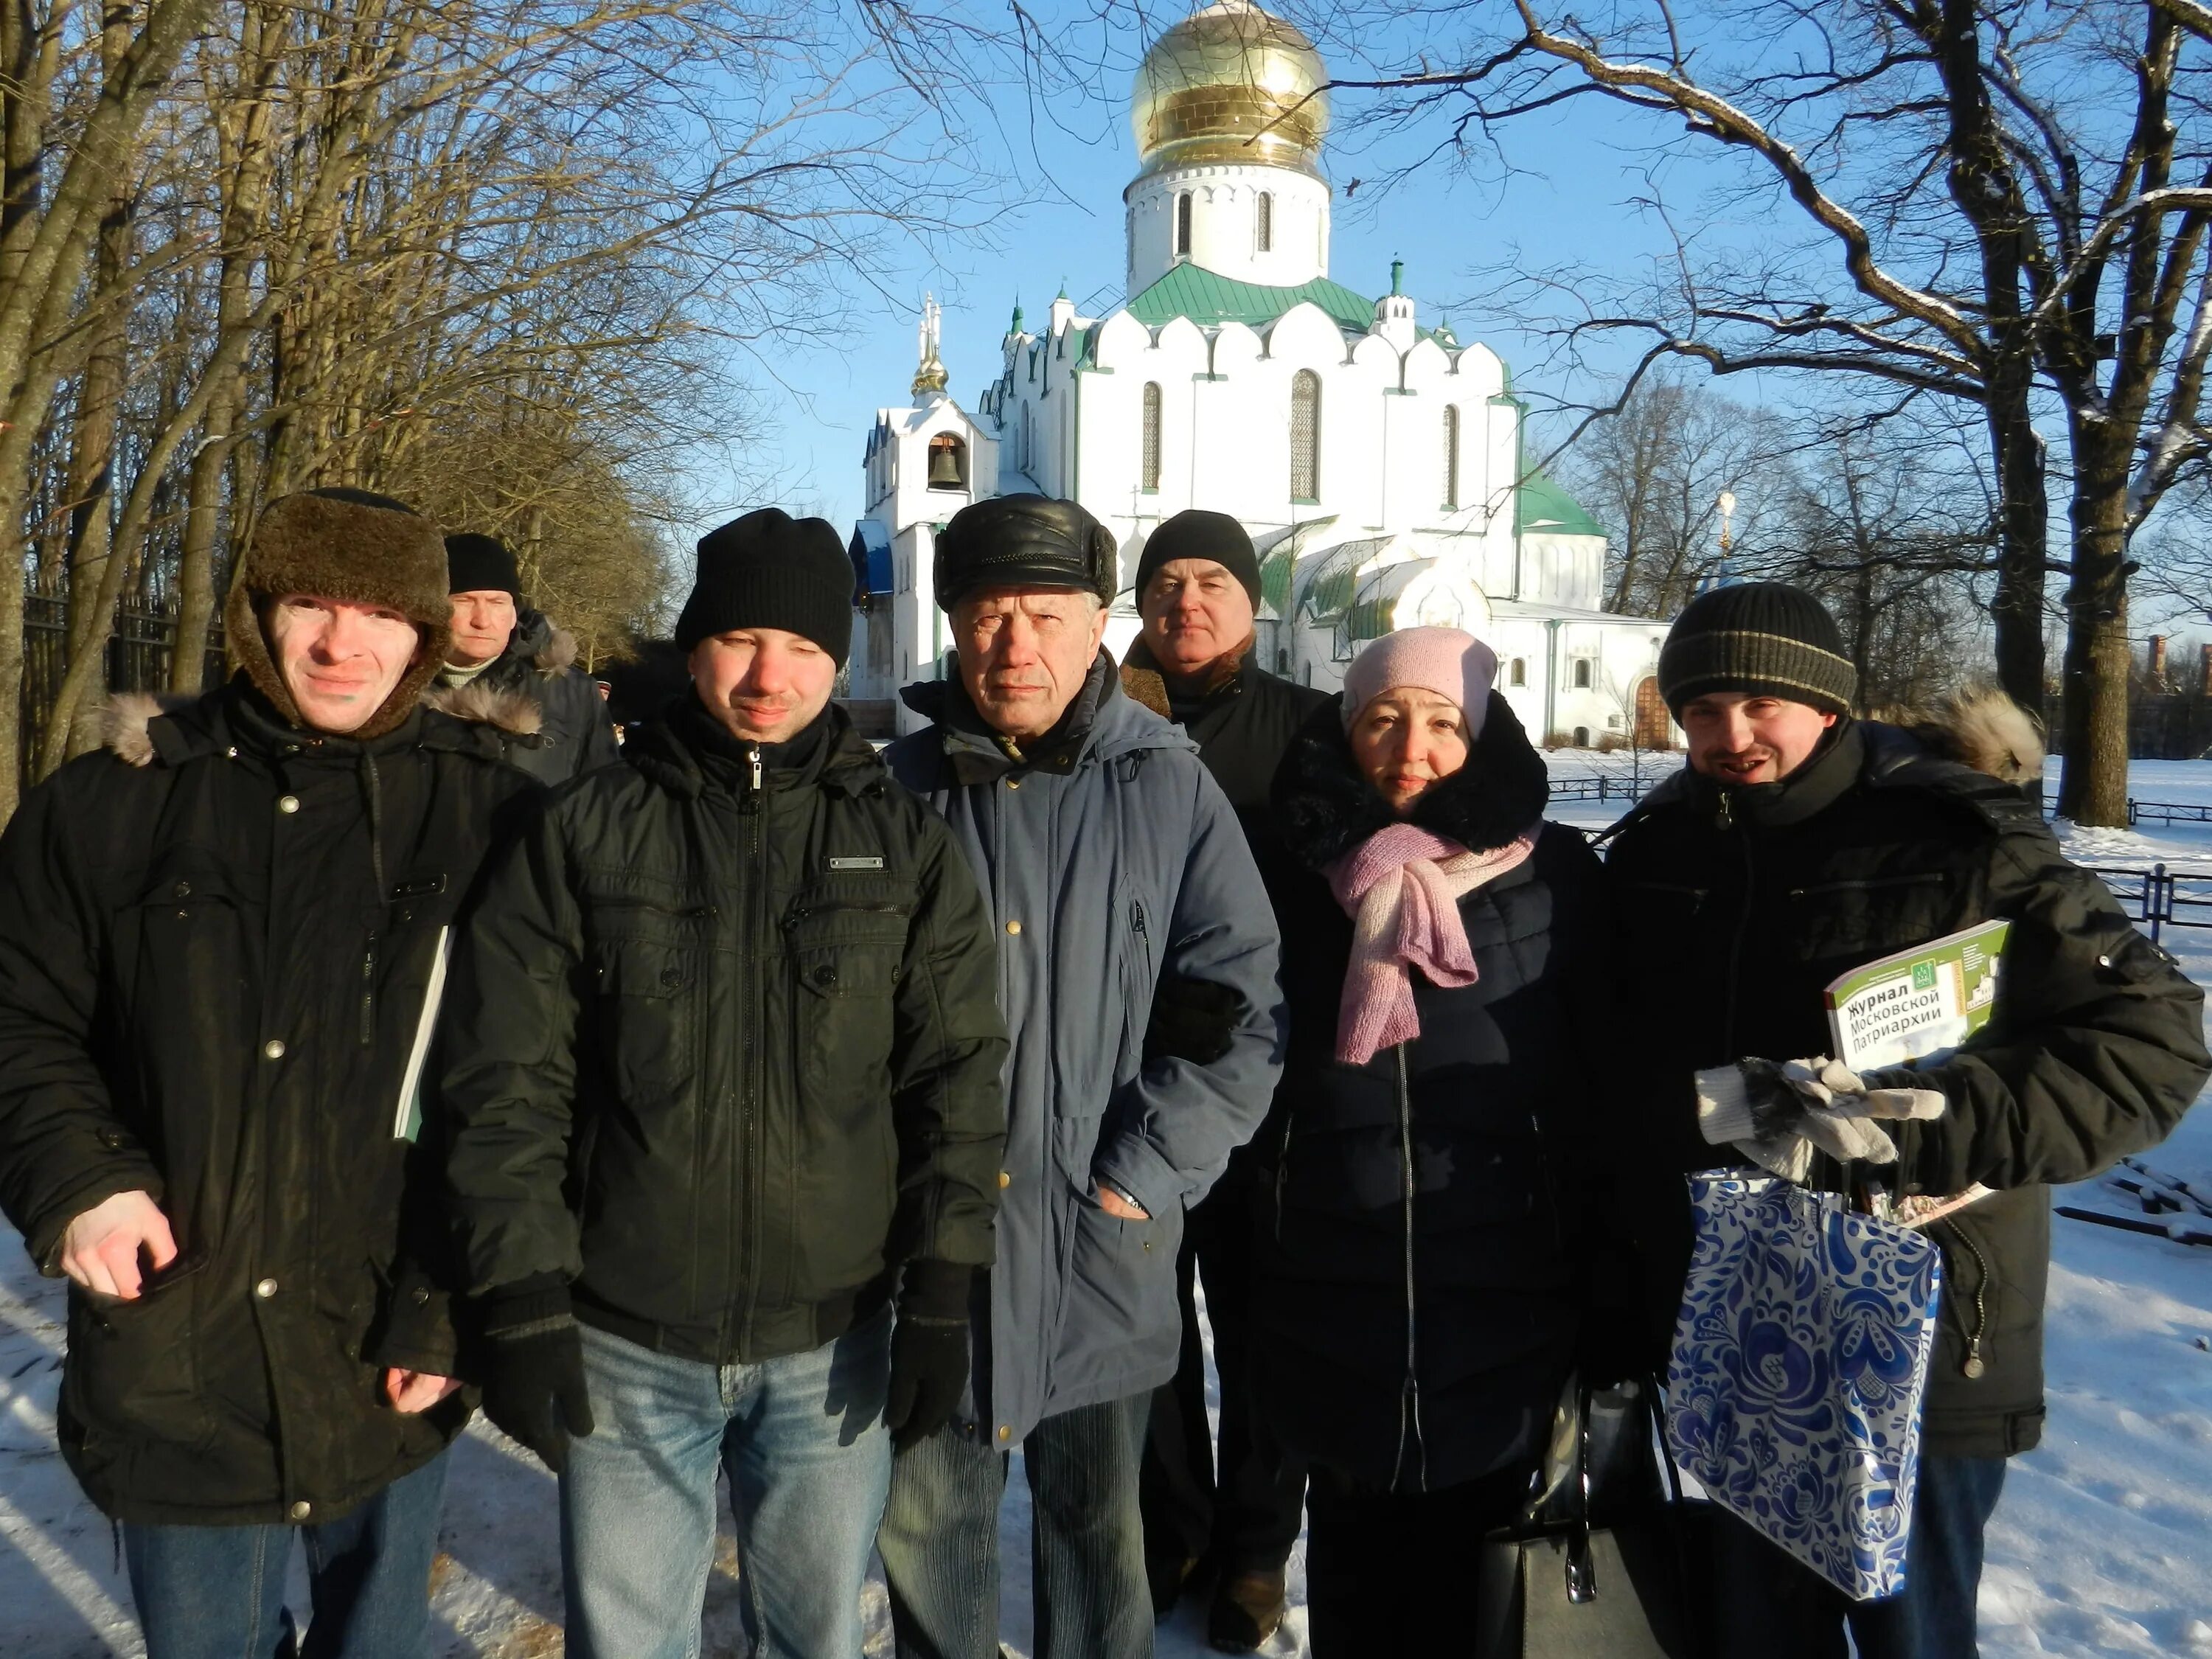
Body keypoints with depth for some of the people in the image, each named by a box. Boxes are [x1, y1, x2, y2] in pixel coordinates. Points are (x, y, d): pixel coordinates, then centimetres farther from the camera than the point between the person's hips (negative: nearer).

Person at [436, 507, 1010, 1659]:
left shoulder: (904, 845, 0)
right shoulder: (583, 835, -3)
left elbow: (956, 1075, 0)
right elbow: (509, 1086, -3)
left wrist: (942, 1294, -3)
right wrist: (524, 1303, -6)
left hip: (832, 1344, 1)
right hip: (625, 1345, 0)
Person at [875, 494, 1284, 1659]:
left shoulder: (1169, 791, -5)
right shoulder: (902, 789, 0)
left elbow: (1236, 1015, -5)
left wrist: (1139, 1176, -10)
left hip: (1102, 1248, -1)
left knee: (1096, 1521, 18)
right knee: (924, 1521, 17)